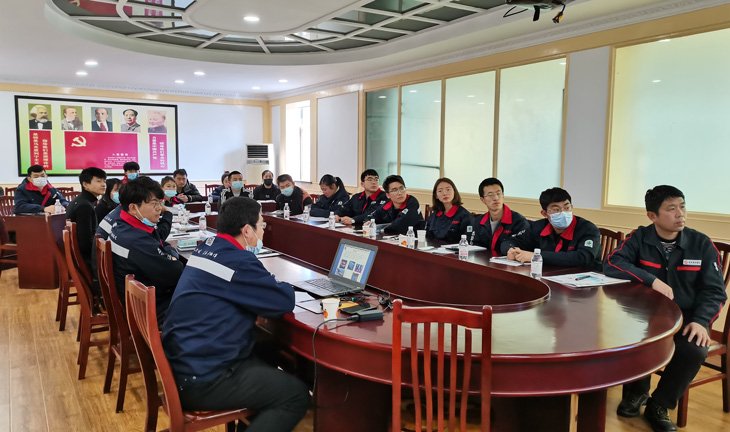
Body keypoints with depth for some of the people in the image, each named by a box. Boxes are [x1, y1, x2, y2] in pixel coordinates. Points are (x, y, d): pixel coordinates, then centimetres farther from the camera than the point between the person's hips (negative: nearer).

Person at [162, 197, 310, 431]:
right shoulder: (237, 261, -20)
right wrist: (282, 287, 7)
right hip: (201, 379, -10)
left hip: (182, 362, 10)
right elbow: (285, 302, -13)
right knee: (297, 394, -5)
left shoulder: (207, 249, 8)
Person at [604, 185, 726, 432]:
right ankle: (637, 391, 5)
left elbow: (714, 290, -2)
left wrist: (701, 321, -19)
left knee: (694, 350, -30)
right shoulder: (639, 238, -3)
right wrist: (652, 280, -25)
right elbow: (611, 264, -16)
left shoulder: (701, 243, -1)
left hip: (686, 318, 1)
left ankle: (659, 406, -1)